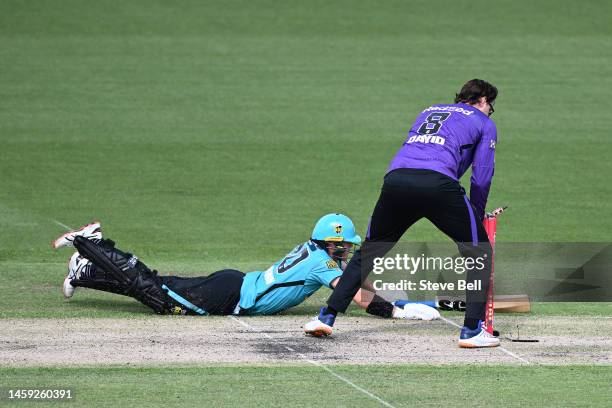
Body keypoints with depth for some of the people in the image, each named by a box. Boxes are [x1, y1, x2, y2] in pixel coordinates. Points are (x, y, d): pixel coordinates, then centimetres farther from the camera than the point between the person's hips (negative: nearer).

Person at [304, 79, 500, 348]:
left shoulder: (429, 112, 36)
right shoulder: (484, 124, 22)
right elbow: (482, 178, 13)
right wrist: (476, 215, 28)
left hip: (395, 179, 4)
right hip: (438, 183, -4)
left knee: (369, 252, 20)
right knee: (478, 251, 10)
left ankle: (327, 316, 13)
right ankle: (472, 330, 0)